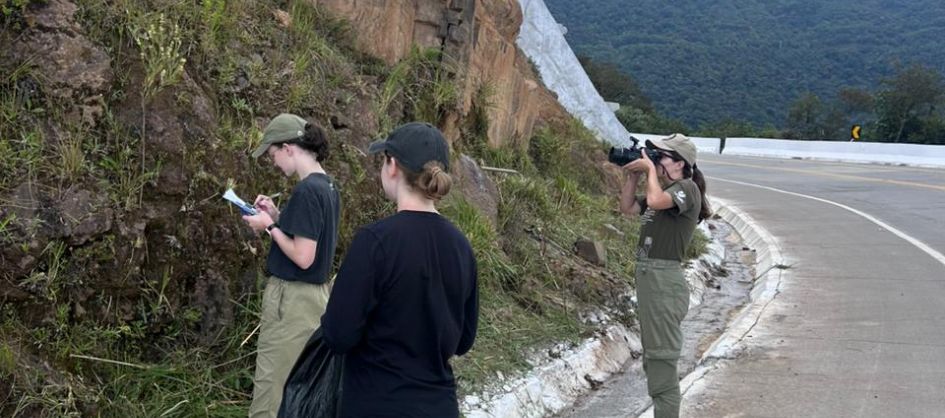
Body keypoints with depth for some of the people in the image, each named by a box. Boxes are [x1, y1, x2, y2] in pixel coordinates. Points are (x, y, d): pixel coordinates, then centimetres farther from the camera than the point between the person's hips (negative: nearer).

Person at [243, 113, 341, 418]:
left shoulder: (306, 190, -20)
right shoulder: (328, 187, 9)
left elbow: (303, 257, -22)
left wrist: (270, 226, -10)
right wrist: (277, 216, 8)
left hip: (292, 298, -10)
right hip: (314, 295, 10)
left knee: (271, 387, -2)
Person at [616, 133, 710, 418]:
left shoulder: (687, 188, -11)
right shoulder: (662, 189, 17)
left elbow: (655, 201, -29)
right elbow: (627, 208, 20)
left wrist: (651, 169, -14)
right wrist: (633, 176, 8)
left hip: (664, 280, -10)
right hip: (648, 277, 10)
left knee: (662, 361, -7)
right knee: (653, 360, 19)